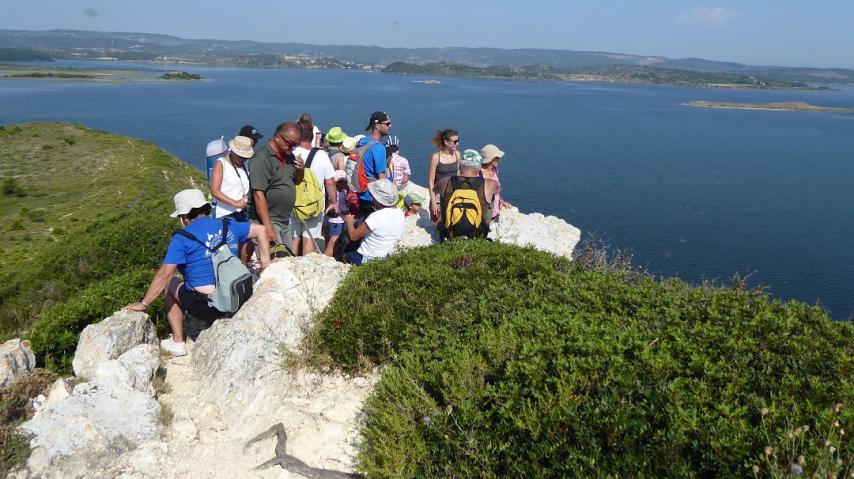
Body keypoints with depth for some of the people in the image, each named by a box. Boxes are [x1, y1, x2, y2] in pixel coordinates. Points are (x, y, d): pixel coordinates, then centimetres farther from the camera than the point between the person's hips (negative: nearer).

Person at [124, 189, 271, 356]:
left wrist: (143, 304, 0)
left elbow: (164, 275, -9)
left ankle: (177, 342, 22)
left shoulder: (182, 238, -7)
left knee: (171, 285, 22)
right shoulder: (228, 226, 8)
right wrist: (266, 263, 17)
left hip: (208, 307, -6)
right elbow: (260, 230, 15)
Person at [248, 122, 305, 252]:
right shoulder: (261, 158, -15)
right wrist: (268, 226, -23)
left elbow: (296, 181, 24)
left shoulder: (289, 156, 11)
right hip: (267, 221, -8)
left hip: (285, 221, 9)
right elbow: (258, 194, -20)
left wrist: (301, 170, -1)